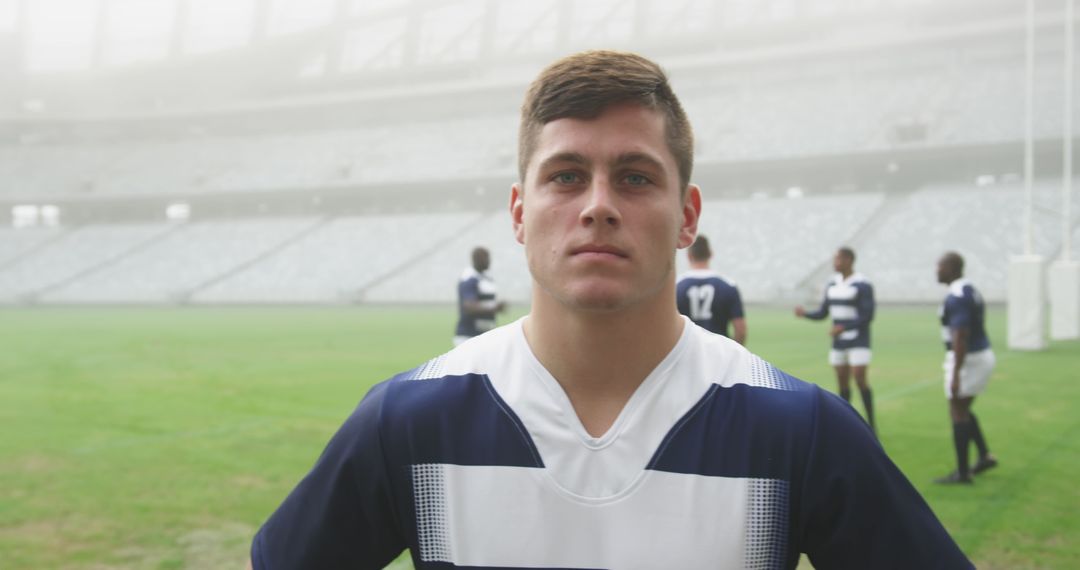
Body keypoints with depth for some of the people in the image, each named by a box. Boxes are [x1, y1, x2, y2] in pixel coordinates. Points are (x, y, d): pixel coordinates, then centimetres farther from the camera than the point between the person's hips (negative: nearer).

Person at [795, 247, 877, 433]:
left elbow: (868, 315, -16)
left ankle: (871, 423, 0)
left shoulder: (863, 285, -12)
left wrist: (843, 327, -24)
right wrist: (804, 313, -10)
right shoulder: (832, 284, 7)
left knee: (860, 379, -12)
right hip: (839, 342, 6)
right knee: (842, 381, 7)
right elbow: (823, 313, 9)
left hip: (858, 342, -6)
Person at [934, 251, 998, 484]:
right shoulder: (971, 291, 12)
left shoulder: (957, 297, -20)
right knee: (963, 410, 20)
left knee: (958, 413, -2)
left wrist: (955, 374, -24)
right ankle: (985, 456, 20)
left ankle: (962, 472, 2)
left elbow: (961, 336, -25)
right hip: (982, 353, 10)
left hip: (967, 358, -10)